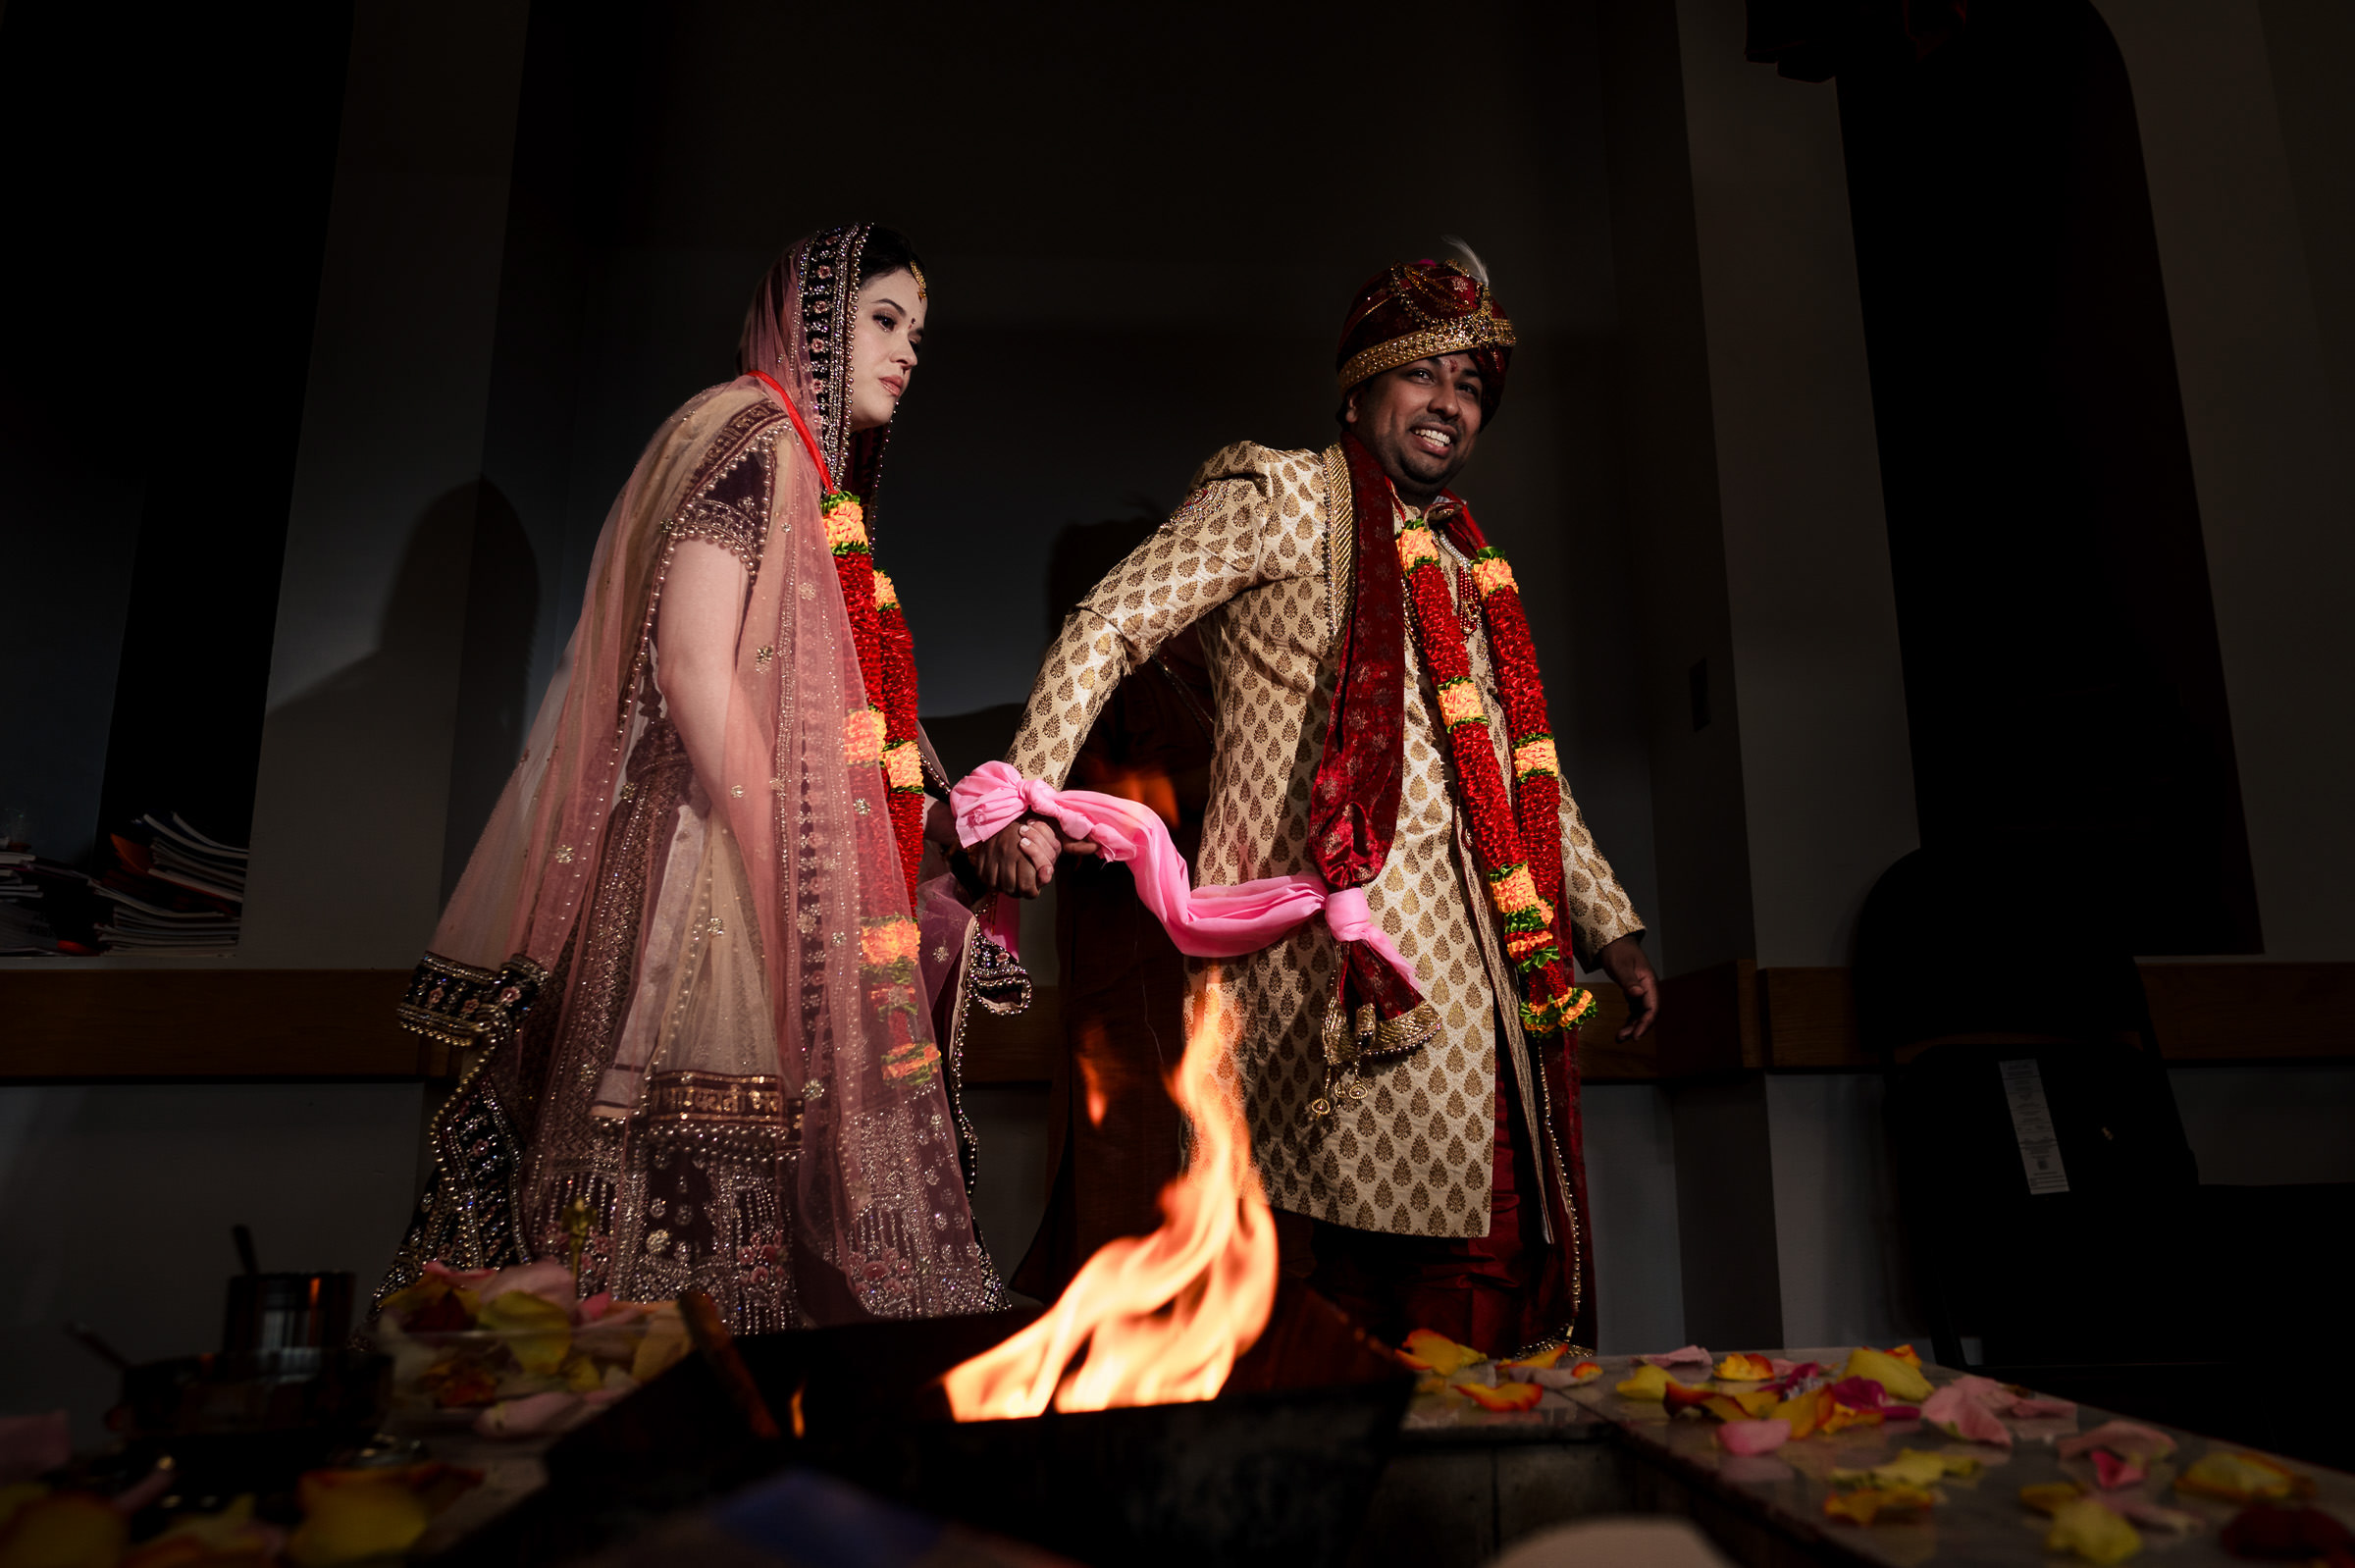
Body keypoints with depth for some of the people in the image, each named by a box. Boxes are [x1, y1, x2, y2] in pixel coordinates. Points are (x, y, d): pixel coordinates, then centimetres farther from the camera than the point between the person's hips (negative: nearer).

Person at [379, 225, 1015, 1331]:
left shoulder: (818, 476, 25)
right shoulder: (747, 432, -3)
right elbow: (692, 668, -16)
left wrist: (966, 816, 11)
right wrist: (787, 873, -18)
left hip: (792, 884, 9)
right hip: (719, 881, -9)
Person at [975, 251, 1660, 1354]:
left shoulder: (1466, 563, 25)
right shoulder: (1280, 495, 4)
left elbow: (1524, 766, 28)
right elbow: (1108, 626, -4)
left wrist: (1608, 924, 25)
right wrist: (1026, 796, -17)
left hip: (1474, 933, 7)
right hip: (1335, 920, -7)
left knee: (1494, 1235, 4)